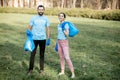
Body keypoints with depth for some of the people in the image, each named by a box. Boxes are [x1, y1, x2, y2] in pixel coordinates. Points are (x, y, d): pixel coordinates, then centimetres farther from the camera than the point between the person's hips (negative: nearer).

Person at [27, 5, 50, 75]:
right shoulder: (33, 18, 1)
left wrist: (49, 39, -1)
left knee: (42, 54, 9)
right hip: (34, 38, -1)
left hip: (43, 39, 1)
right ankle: (30, 69, 12)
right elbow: (30, 28, 3)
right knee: (32, 54, 1)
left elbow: (48, 29, 4)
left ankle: (41, 69, 18)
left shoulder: (46, 19, 3)